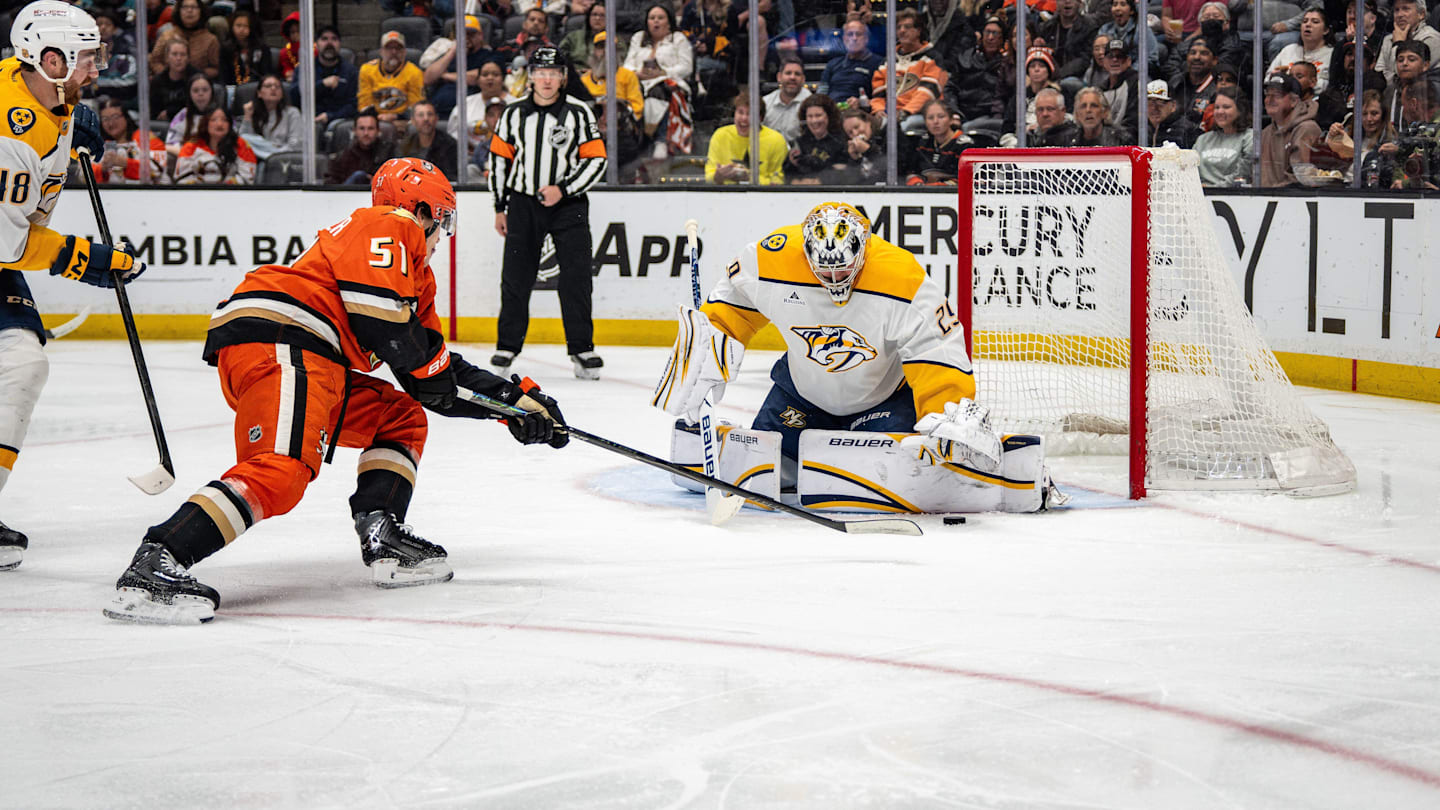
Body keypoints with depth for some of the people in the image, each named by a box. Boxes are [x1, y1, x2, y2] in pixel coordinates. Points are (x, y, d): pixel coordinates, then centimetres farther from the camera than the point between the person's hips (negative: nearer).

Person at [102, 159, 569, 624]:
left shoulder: (415, 274, 34)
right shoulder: (389, 227, 6)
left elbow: (440, 381, 35)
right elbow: (374, 306, -13)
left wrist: (515, 399, 33)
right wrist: (427, 364, 1)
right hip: (276, 343, -11)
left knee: (402, 418, 21)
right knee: (283, 471, -29)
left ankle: (383, 541, 5)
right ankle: (152, 566, -39)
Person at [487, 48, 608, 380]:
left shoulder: (578, 112, -3)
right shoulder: (514, 113, 5)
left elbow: (596, 160, -4)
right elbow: (499, 159, 12)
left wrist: (563, 190, -14)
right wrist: (500, 207, 10)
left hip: (568, 205, -2)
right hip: (523, 204, 2)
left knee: (576, 278, -4)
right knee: (515, 278, 1)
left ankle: (582, 349, 4)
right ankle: (507, 347, 12)